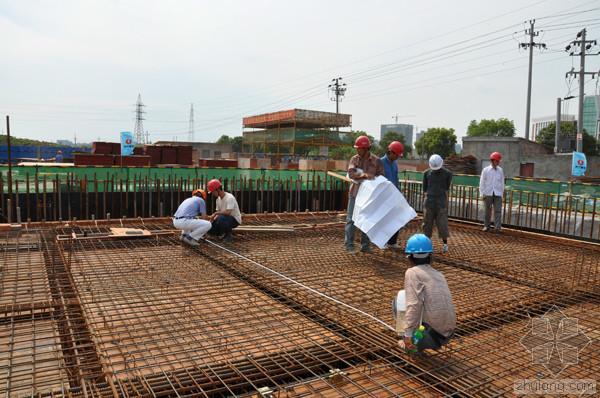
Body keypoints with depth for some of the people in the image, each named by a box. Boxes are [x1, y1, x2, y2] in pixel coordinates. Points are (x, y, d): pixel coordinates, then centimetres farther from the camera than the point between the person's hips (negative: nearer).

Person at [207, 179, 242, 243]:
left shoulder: (230, 198, -23)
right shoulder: (218, 199, 5)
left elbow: (228, 212, -34)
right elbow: (219, 212, 10)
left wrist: (215, 213, -22)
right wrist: (213, 219, -8)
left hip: (235, 220, -8)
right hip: (225, 219, 8)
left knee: (221, 218, -36)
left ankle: (229, 236, -14)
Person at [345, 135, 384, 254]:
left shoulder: (376, 160, -1)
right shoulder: (354, 159, 0)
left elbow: (381, 176, 2)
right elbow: (351, 173, -15)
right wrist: (364, 175, -30)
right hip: (355, 193, -1)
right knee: (351, 219, -1)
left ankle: (365, 245, 18)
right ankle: (349, 244, 7)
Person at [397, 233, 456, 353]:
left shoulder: (412, 272, -7)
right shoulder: (439, 274, 14)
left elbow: (414, 305, -18)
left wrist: (408, 334, -15)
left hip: (432, 332, -7)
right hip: (447, 334, 7)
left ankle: (414, 343, 6)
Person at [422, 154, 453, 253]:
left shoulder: (447, 173, 0)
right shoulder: (426, 173, 5)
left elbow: (446, 189, 4)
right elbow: (424, 189, 9)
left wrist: (445, 203, 1)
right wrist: (427, 200, 1)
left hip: (441, 203, -2)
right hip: (429, 203, 2)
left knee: (442, 223, -2)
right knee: (427, 223, 4)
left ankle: (445, 244, 9)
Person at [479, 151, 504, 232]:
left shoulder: (500, 170, 8)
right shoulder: (485, 170, 1)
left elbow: (502, 182, 12)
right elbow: (482, 182, 3)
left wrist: (502, 193, 9)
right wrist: (482, 194, -2)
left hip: (497, 193, 1)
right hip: (488, 193, -1)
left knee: (498, 210, -5)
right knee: (487, 210, 4)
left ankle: (498, 227, -4)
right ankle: (486, 226, 16)